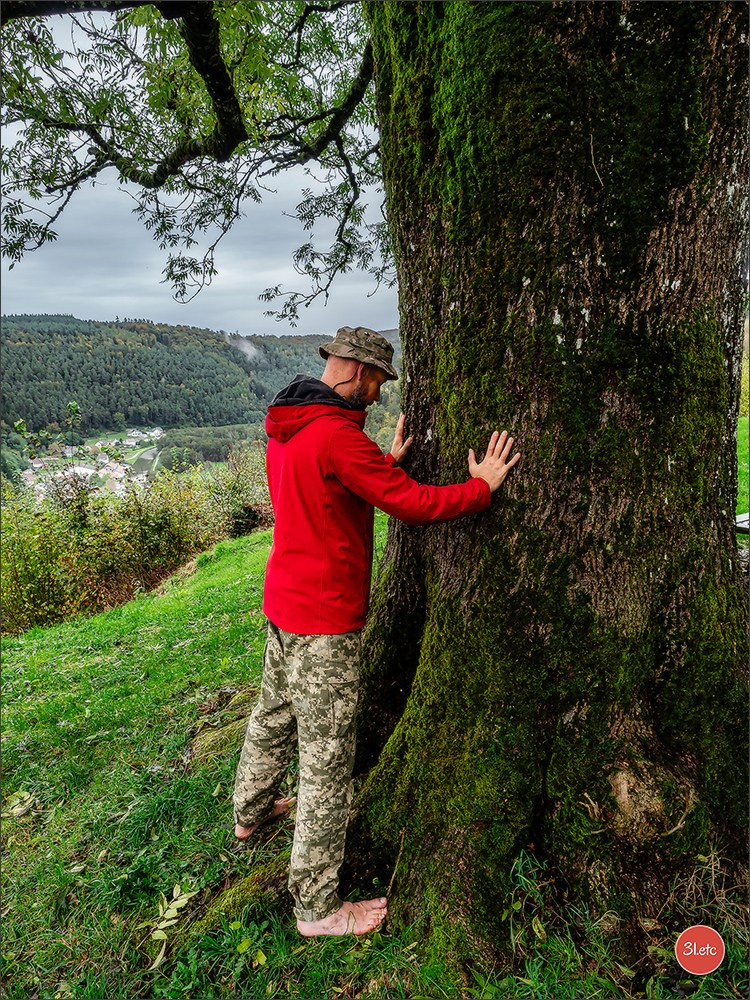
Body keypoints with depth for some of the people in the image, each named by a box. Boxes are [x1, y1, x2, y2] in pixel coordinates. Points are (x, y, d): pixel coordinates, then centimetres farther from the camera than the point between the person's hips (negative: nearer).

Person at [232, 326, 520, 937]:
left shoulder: (286, 427, 8)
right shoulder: (337, 435, -23)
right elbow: (413, 504, -23)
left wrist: (388, 462, 15)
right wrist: (483, 486, -10)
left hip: (284, 603, 10)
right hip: (325, 620, -10)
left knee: (274, 715, 28)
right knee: (327, 759, 2)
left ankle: (252, 811, 52)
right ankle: (317, 906, 18)